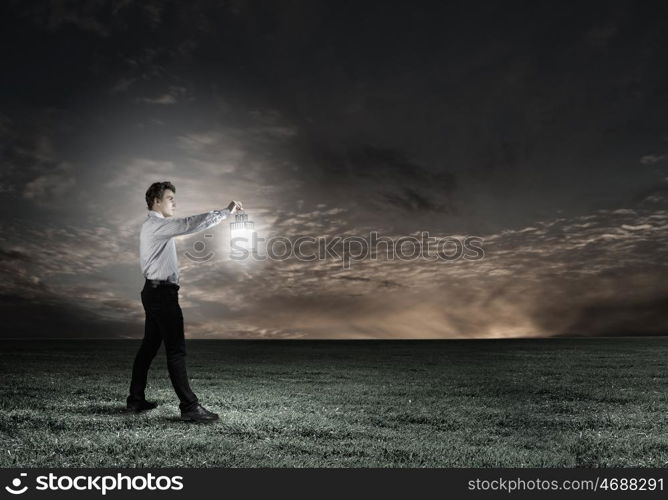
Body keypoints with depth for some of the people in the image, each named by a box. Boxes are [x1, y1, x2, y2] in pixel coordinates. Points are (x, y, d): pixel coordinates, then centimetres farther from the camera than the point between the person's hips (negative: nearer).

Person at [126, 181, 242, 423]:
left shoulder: (154, 226, 20)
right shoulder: (157, 225, -15)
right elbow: (190, 224, -26)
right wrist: (225, 212, -24)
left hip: (155, 292, 11)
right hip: (162, 293, -11)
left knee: (149, 346, 14)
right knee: (176, 350, -10)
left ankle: (136, 399, 23)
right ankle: (189, 406, -7)